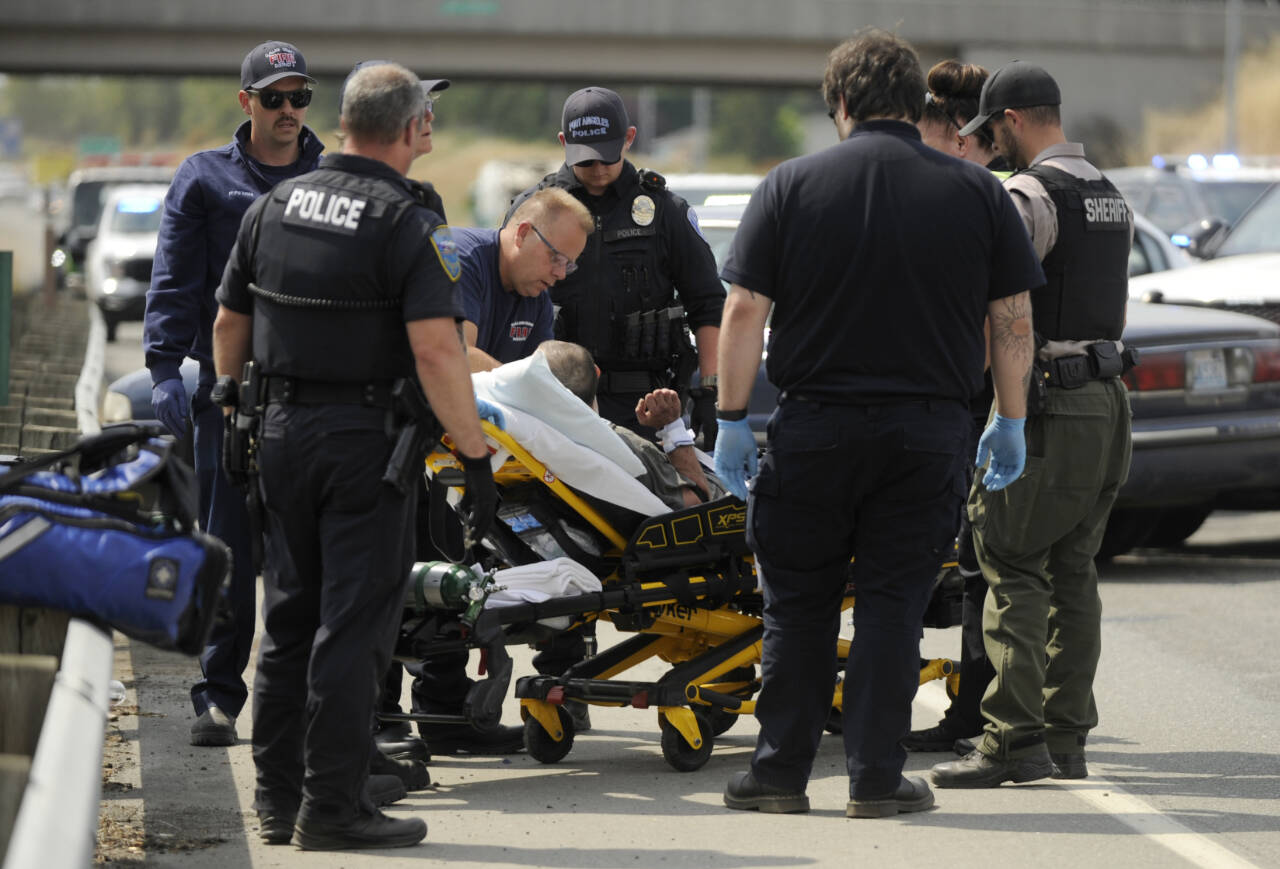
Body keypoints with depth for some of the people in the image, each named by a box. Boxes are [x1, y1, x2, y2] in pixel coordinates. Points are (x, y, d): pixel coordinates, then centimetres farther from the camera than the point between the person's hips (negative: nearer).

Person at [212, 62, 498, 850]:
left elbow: (229, 324, 13)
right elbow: (436, 350, -20)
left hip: (282, 431, 6)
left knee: (290, 618, 15)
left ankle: (277, 798, 19)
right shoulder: (408, 223, -13)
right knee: (352, 627, -3)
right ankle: (331, 808, -2)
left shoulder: (274, 207, 7)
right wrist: (476, 457, -16)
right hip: (366, 440, -6)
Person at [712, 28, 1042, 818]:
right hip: (929, 428, 1)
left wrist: (732, 418, 1)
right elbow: (1014, 321, 3)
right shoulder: (978, 193, 2)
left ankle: (782, 770, 12)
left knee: (798, 605, 10)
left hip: (815, 426, 0)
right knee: (894, 603, 5)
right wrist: (1011, 422, 12)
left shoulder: (790, 187, -1)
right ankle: (876, 778, 4)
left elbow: (744, 311, -4)